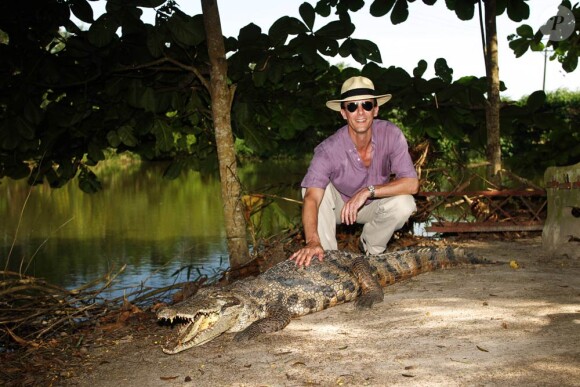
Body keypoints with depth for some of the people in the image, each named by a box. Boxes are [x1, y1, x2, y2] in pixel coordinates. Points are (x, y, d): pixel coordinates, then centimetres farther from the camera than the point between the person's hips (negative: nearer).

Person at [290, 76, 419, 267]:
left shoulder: (391, 134, -26)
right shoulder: (329, 149, -32)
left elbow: (411, 183, -27)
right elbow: (311, 198, -41)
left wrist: (368, 191, -37)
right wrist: (312, 242, -58)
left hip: (373, 206, 2)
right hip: (339, 205, -1)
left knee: (405, 203, -29)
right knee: (313, 186, -30)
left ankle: (370, 247, 0)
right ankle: (327, 254, -17)